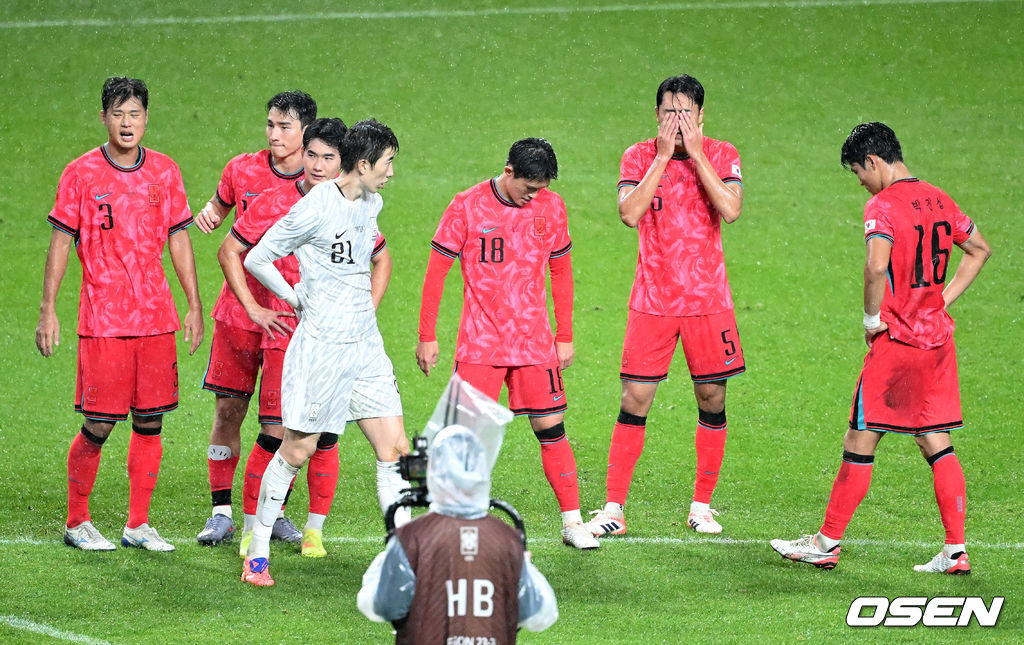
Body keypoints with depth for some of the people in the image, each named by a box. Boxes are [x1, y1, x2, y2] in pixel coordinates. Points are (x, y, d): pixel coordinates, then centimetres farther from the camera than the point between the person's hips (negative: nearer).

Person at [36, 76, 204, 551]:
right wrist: (48, 310, -4)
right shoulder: (81, 174, -2)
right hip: (103, 320, -3)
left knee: (150, 422, 3)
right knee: (98, 426, -4)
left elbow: (179, 240, 13)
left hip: (156, 318, 3)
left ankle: (138, 525, 12)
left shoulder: (165, 172, 8)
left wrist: (194, 306, 9)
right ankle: (77, 522, 10)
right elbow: (60, 242, 0)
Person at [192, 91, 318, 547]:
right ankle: (221, 513, 8)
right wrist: (209, 215, -4)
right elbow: (219, 205, 18)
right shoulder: (243, 170, 0)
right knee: (228, 410, 1)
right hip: (238, 312, 1)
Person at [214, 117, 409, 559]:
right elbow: (230, 251, 5)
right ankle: (252, 530, 3)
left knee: (325, 437, 1)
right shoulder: (274, 204, -2)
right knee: (275, 435, -8)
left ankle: (314, 530, 13)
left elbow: (381, 260, 21)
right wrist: (253, 307, -1)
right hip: (285, 335, -2)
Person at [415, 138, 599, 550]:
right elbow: (436, 271, -2)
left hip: (534, 343, 3)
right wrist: (427, 336, -2)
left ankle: (572, 522, 9)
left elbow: (561, 272, 14)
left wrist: (565, 337, 13)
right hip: (479, 343, -3)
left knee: (551, 429, 2)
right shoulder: (467, 207, -8)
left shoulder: (551, 207, 3)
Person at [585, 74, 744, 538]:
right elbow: (630, 213, -16)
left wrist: (696, 153, -16)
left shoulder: (721, 155, 0)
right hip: (653, 300, -1)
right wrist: (664, 155, -16)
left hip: (707, 299, 1)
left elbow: (731, 209, -16)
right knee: (635, 400, -3)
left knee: (712, 399, 4)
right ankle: (613, 509, 2)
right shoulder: (640, 157, 0)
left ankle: (702, 506, 16)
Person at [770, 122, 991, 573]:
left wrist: (872, 318, -15)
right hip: (938, 336, 8)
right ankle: (956, 551, 7)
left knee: (860, 442, 1)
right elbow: (980, 249, 24)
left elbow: (877, 266, -30)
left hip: (897, 340, -8)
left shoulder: (883, 205, -14)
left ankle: (827, 544, 7)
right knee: (936, 443, 10)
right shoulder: (937, 199, 11)